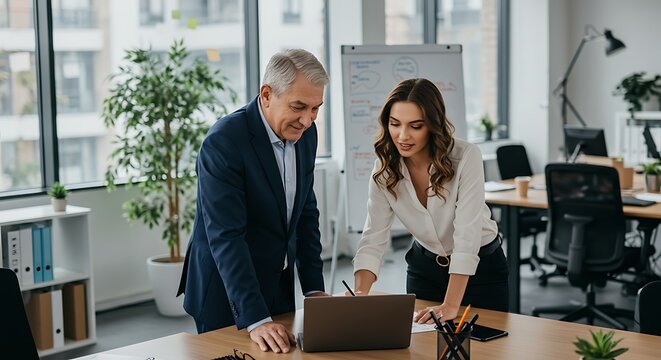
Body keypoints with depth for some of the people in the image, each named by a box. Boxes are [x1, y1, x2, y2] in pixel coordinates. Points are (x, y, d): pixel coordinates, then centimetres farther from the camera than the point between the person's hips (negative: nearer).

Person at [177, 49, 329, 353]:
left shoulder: (305, 133, -2)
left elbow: (306, 213, 7)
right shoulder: (223, 142, -24)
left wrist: (314, 288, 1)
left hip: (279, 288, 6)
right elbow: (226, 237, -28)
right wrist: (255, 320, -32)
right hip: (226, 294, -6)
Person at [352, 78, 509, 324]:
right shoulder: (385, 167, -14)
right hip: (424, 266, 3)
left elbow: (467, 236, -31)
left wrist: (450, 306, -38)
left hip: (481, 267, -3)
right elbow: (374, 239, -17)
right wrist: (360, 294, -35)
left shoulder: (465, 157, -26)